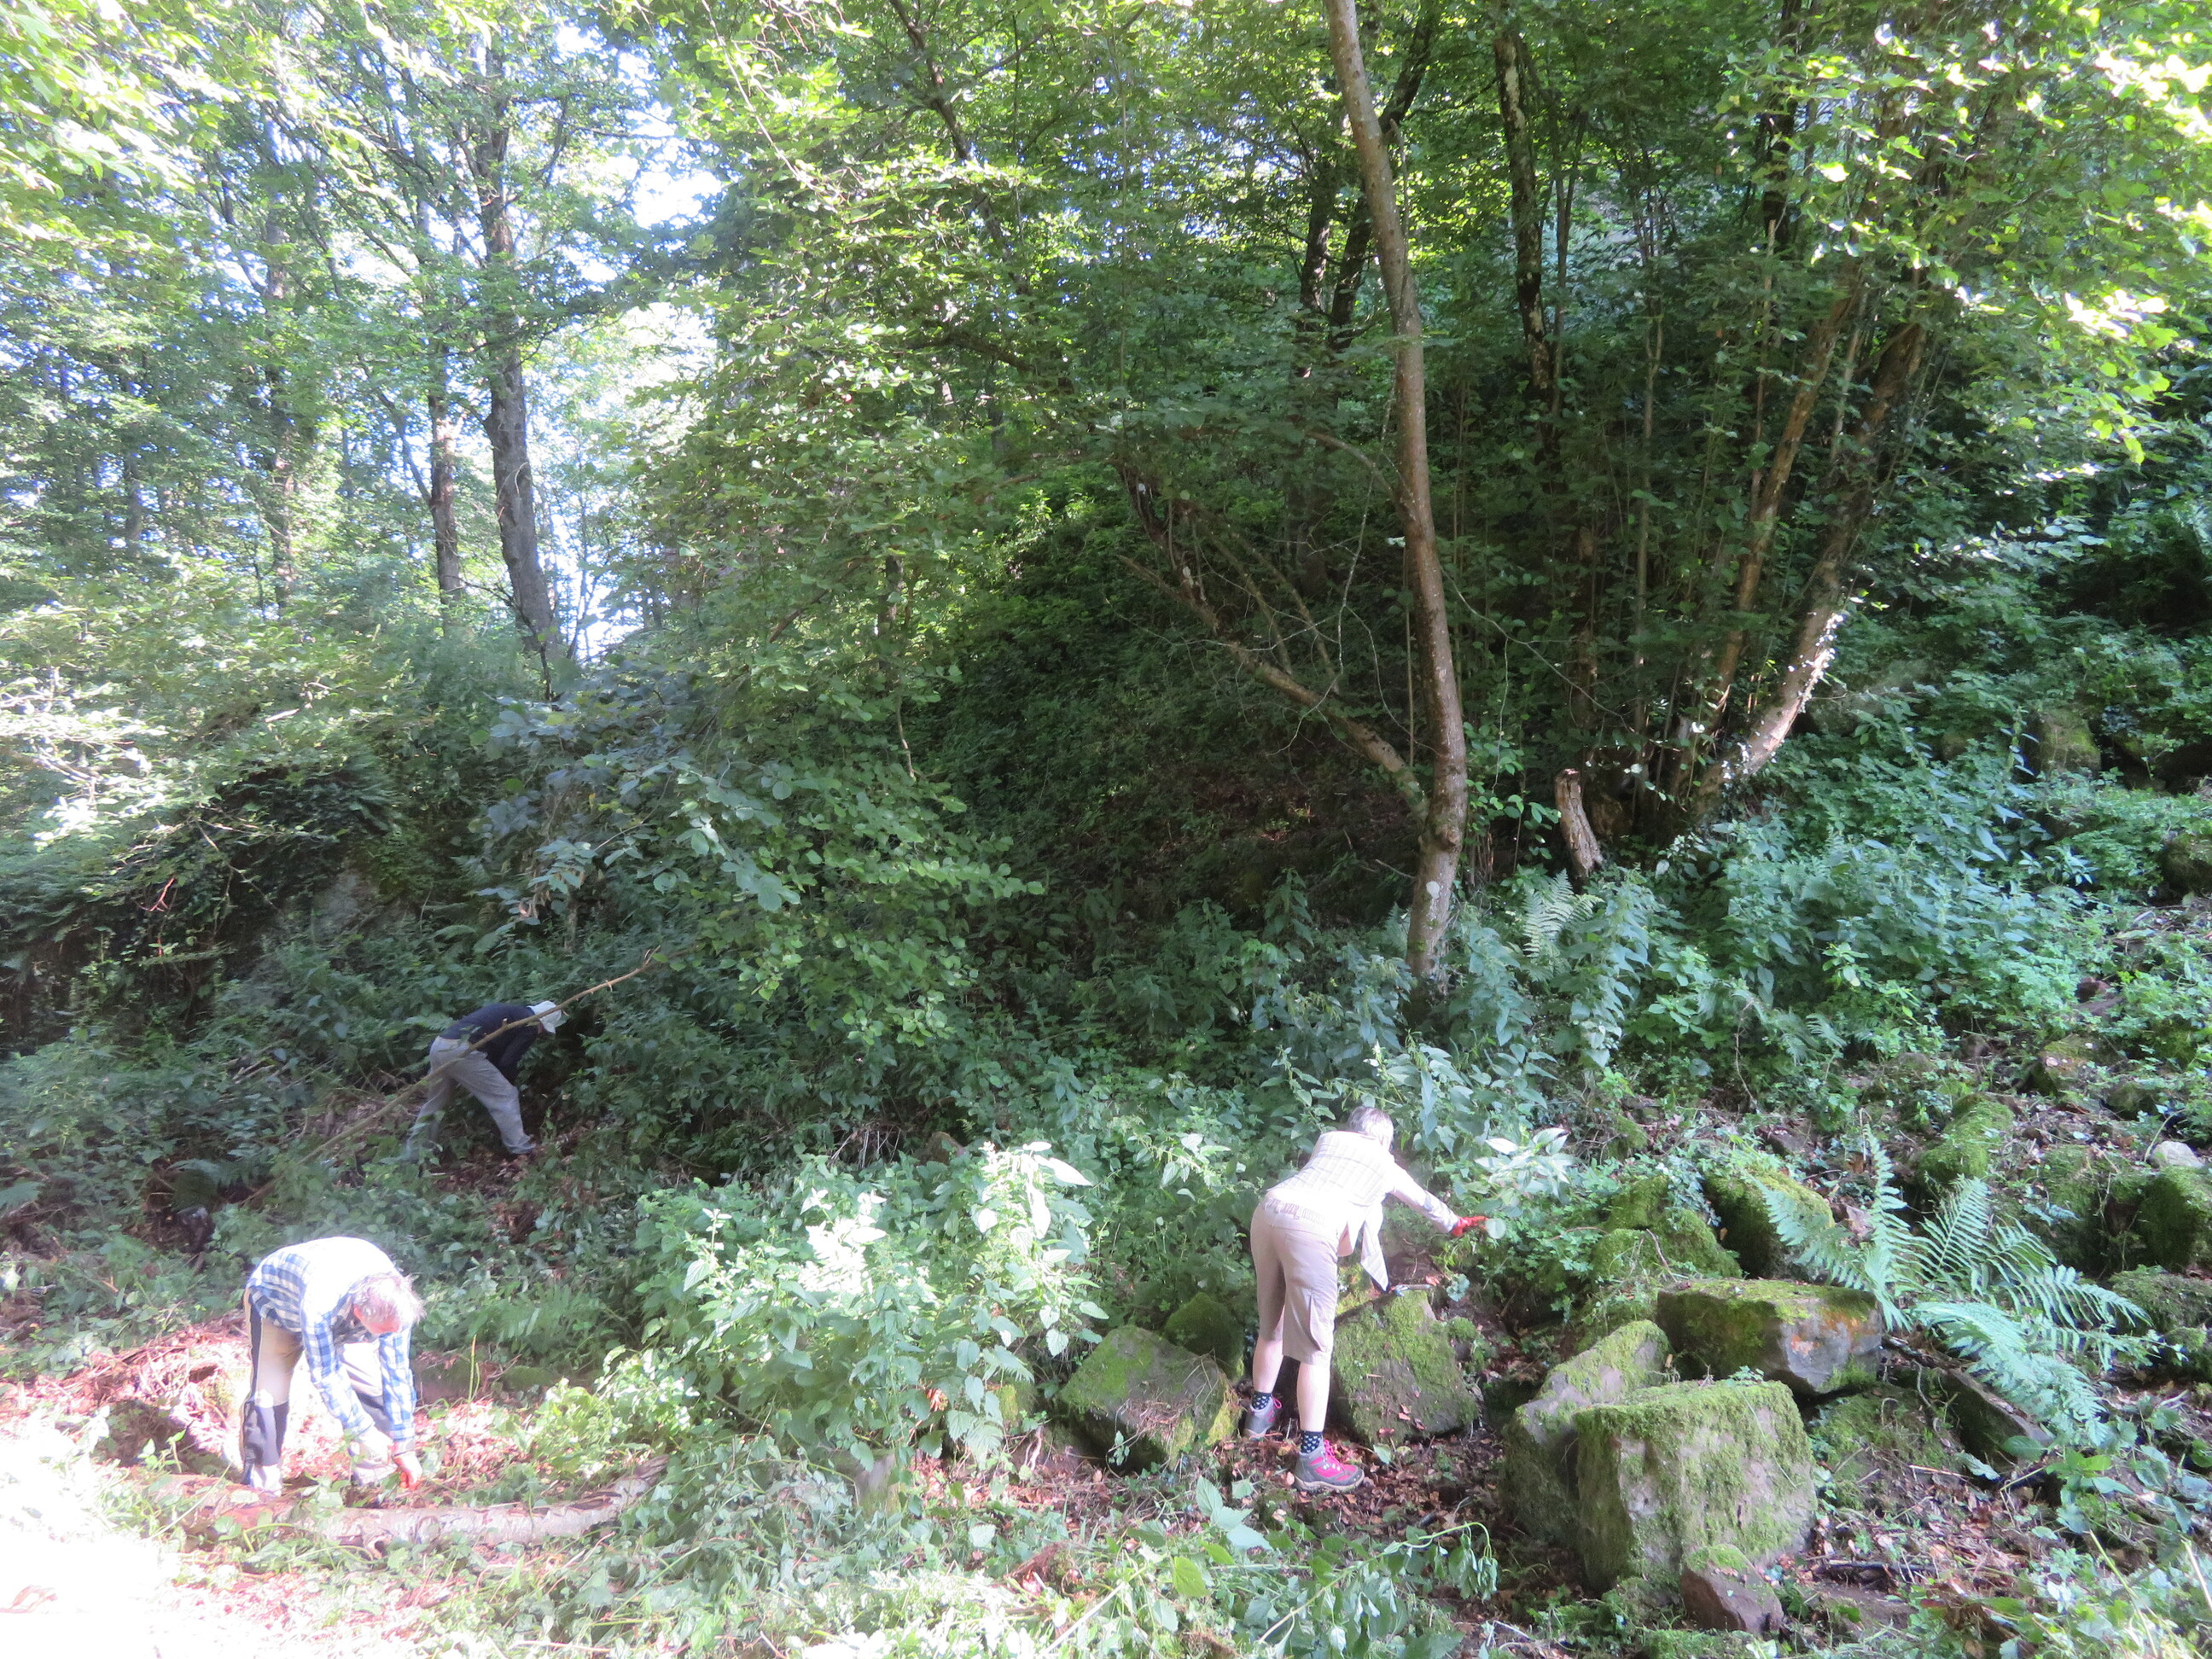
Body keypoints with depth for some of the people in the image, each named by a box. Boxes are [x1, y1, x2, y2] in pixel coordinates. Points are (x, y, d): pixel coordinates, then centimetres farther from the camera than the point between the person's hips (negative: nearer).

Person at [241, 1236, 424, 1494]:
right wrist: (364, 1432, -28)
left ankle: (375, 1474, 0)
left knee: (375, 1383, -12)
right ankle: (262, 1483, 4)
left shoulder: (394, 1303, -33)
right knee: (269, 1393, -15)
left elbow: (397, 1373, -23)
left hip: (343, 1317, 3)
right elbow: (326, 1374, -34)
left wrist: (405, 1448, -18)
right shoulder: (319, 1303, -46)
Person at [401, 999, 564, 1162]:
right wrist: (509, 1085, 18)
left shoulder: (506, 1009, 29)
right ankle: (521, 1149, 1)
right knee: (506, 1096, 1)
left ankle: (413, 1155, 32)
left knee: (433, 1104, 24)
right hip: (462, 1051, -9)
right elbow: (507, 1062, -1)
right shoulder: (530, 1026, 4)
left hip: (438, 1044, 9)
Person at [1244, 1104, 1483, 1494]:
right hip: (1311, 1229, -5)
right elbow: (1426, 1203, 41)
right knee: (1316, 1347, 2)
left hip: (1268, 1210, 5)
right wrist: (1457, 1224, 61)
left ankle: (1259, 1411, 41)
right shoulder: (1386, 1165, 23)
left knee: (1273, 1324, 24)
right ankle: (1312, 1459, 5)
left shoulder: (1328, 1138, 28)